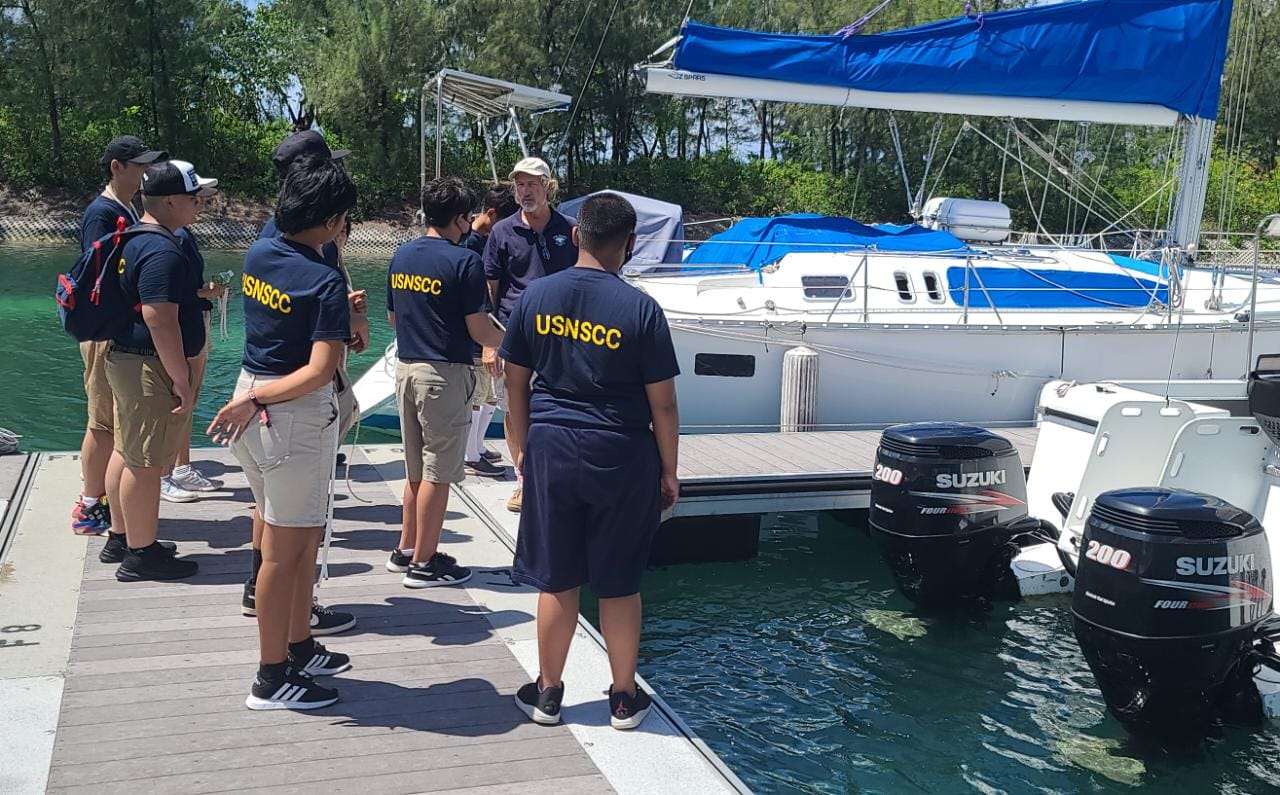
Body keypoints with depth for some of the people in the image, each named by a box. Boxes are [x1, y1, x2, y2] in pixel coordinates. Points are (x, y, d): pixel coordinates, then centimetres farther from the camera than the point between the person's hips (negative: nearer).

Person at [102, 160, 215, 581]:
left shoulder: (134, 240, 12)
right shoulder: (162, 251, -22)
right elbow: (159, 318, -27)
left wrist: (196, 293, 24)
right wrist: (182, 381, -24)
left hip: (125, 358, 11)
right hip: (150, 368, -11)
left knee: (127, 451, 18)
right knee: (145, 462, -2)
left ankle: (120, 538, 31)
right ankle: (141, 554, 7)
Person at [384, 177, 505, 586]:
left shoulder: (401, 256, 8)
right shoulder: (464, 261, -13)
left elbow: (392, 317, 16)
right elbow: (479, 330, -14)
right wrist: (507, 340, 6)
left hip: (406, 366, 7)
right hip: (444, 372, -7)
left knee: (415, 468, 19)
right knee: (438, 472, 1)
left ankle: (406, 549, 27)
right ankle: (424, 563, 8)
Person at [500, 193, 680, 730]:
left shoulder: (536, 297, -2)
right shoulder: (640, 309, -11)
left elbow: (515, 384, 5)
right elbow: (662, 403, -8)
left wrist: (524, 449, 17)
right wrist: (669, 472, 4)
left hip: (551, 449, 2)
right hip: (622, 458, -2)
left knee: (557, 582, 12)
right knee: (619, 585, 10)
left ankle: (547, 693, 25)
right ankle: (624, 699, 23)